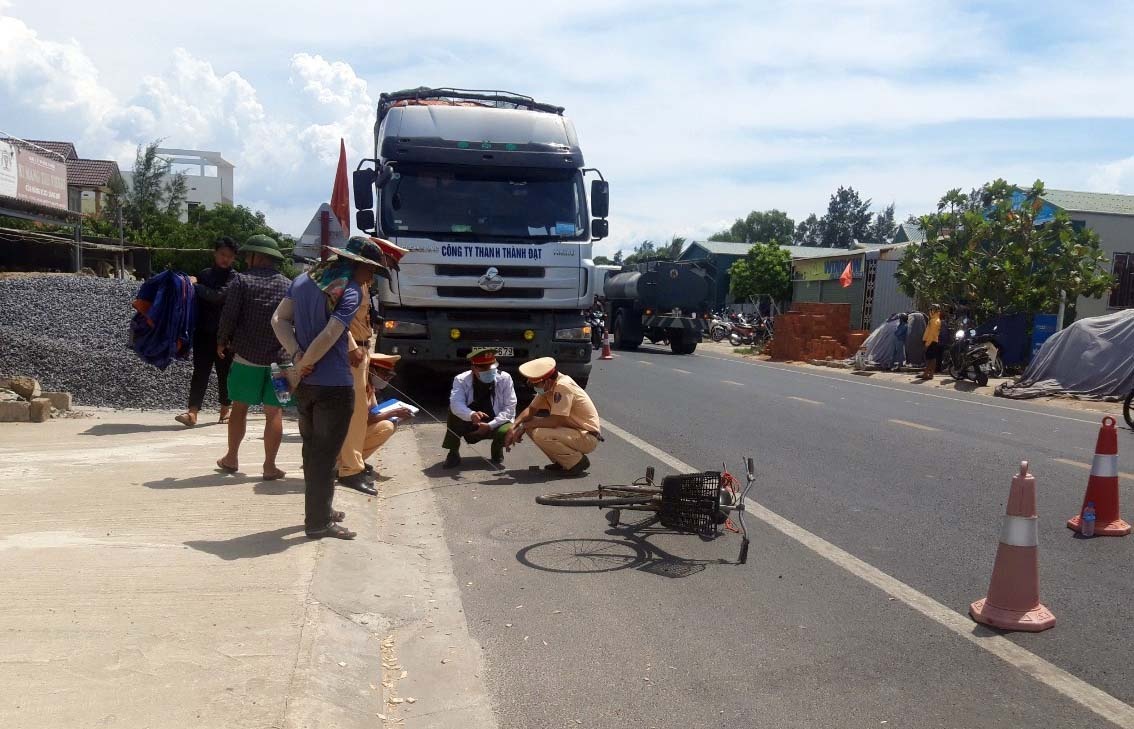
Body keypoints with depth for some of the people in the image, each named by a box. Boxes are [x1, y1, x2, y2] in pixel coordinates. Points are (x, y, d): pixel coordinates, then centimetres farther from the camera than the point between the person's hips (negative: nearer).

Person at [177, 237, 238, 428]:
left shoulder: (234, 278, -1)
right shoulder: (204, 274, 13)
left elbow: (219, 296, -16)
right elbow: (196, 300, 16)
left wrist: (196, 286, -8)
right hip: (203, 331, 3)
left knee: (225, 373, 5)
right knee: (200, 371, -5)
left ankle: (225, 411, 18)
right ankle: (192, 412, -11)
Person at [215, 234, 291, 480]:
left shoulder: (242, 280, -5)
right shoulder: (288, 285, 3)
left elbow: (228, 316, -7)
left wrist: (222, 342, 9)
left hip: (246, 355, -1)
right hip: (279, 357, 1)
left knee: (240, 407, 13)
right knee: (274, 412, 2)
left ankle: (231, 458, 22)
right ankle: (270, 465, 3)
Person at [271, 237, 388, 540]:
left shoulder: (304, 279, 10)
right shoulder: (351, 291, -15)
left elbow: (279, 320, 4)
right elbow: (328, 338, -24)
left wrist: (297, 355, -6)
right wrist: (304, 364, -11)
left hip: (304, 384, 8)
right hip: (334, 386, -8)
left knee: (312, 449, 19)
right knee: (325, 454, 2)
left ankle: (319, 510, 32)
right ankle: (319, 523, 10)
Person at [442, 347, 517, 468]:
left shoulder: (505, 378, -13)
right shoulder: (461, 380, -15)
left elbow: (510, 407, -15)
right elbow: (456, 403, -32)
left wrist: (490, 425, -25)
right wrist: (471, 415, -52)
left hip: (495, 425, 0)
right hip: (470, 426, 0)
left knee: (506, 431, -33)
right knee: (454, 410, -27)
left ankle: (497, 450, 5)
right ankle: (453, 453, -14)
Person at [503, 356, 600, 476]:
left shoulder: (563, 386, -26)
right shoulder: (547, 385, 1)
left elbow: (555, 421, -27)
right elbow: (531, 409, 8)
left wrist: (524, 425, -16)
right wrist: (513, 428, -8)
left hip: (588, 436, -9)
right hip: (573, 429, 9)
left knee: (540, 435, -27)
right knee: (530, 427, 3)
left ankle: (577, 462, -8)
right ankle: (562, 462, 10)